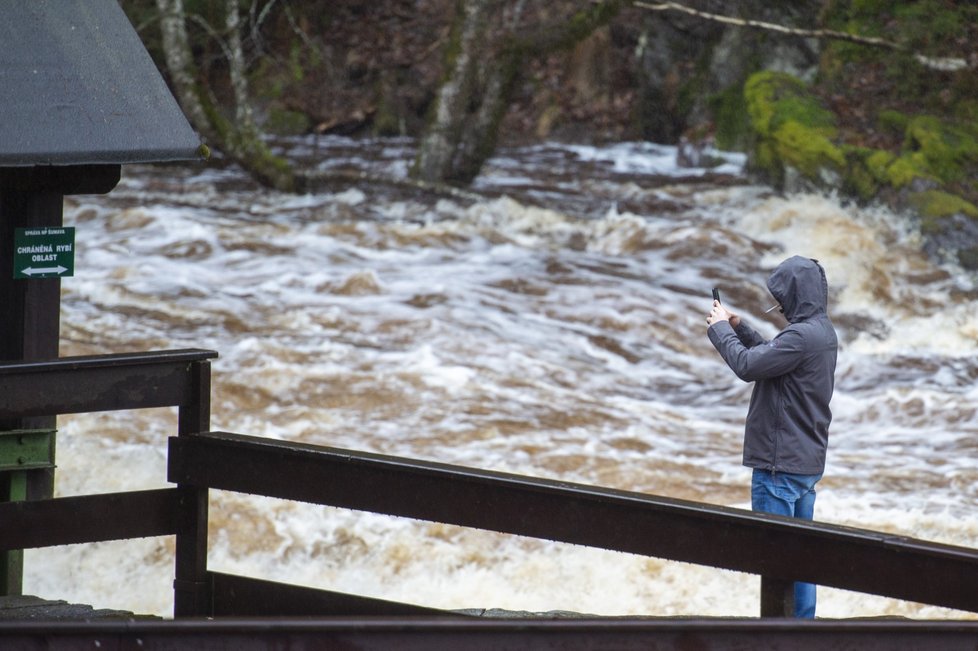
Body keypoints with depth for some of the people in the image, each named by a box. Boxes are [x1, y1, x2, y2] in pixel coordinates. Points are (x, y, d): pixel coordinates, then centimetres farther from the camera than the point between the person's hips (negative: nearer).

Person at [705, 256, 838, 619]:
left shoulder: (801, 336, -22)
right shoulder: (822, 331, 10)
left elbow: (747, 365, -22)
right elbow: (770, 357, 19)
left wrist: (720, 328, -7)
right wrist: (738, 327, 11)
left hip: (780, 464, -10)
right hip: (808, 460, 10)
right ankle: (802, 620, 21)